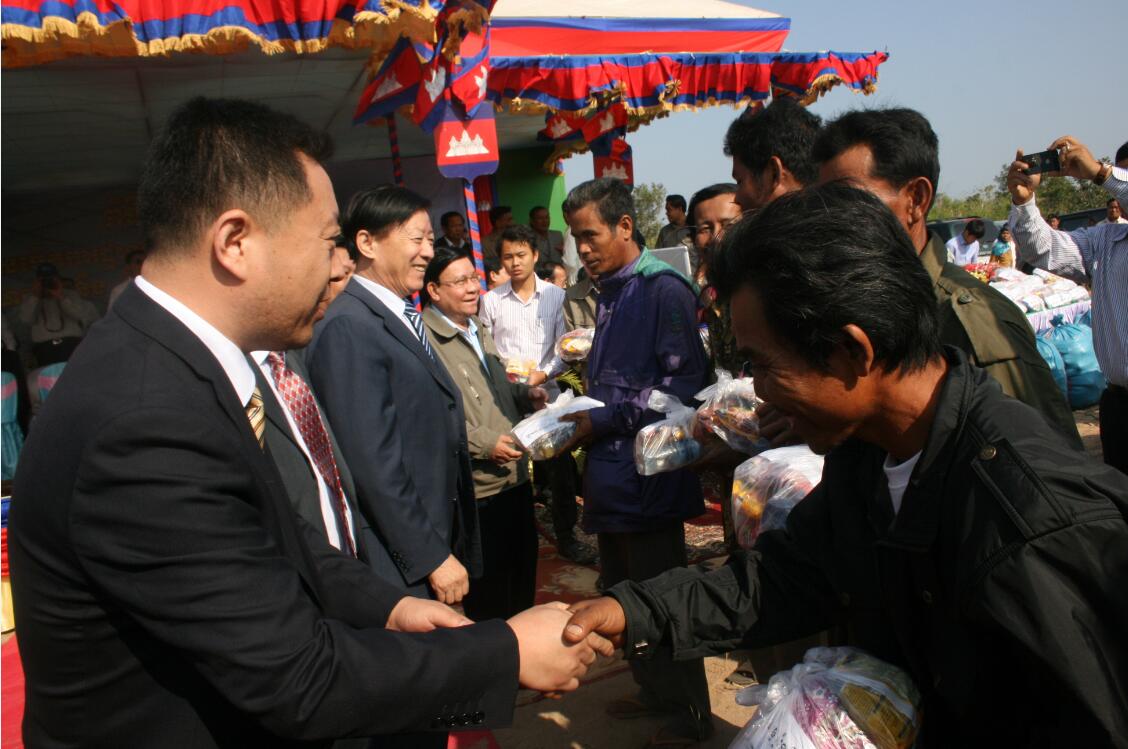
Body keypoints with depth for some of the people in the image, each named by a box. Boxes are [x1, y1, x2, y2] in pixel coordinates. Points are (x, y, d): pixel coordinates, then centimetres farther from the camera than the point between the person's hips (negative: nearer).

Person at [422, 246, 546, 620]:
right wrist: (483, 442, -22)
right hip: (476, 489, -9)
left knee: (522, 578, 22)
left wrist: (525, 394, 7)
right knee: (487, 598, 6)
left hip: (515, 476, 9)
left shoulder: (477, 329, 14)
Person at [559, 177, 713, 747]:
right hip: (611, 471, 8)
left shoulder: (662, 288, -13)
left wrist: (603, 420, -17)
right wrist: (575, 413, 5)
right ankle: (655, 690, 37)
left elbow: (683, 384, -20)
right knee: (624, 592, 18)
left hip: (647, 472, -8)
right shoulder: (609, 293, 14)